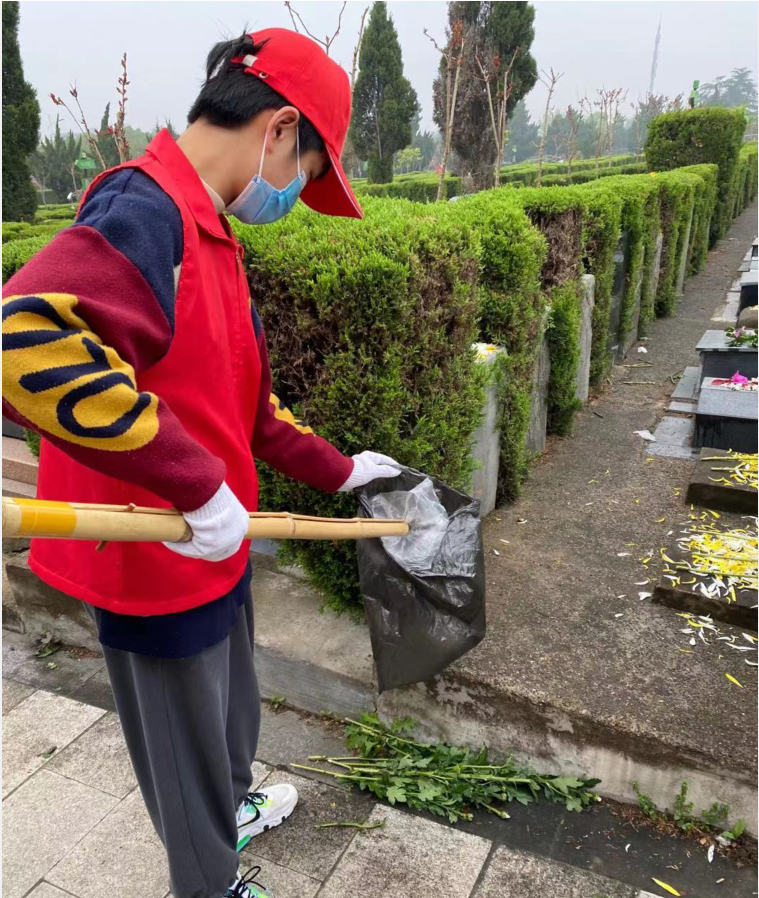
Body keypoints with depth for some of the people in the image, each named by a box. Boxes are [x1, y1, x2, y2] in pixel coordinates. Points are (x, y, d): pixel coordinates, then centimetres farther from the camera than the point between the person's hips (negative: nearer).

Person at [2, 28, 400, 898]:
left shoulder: (206, 231, 9)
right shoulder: (145, 211, -22)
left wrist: (335, 469, 17)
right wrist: (197, 483, -35)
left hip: (212, 545, 9)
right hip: (154, 558, -9)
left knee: (229, 707, 30)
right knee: (186, 739, 16)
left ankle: (232, 809, 57)